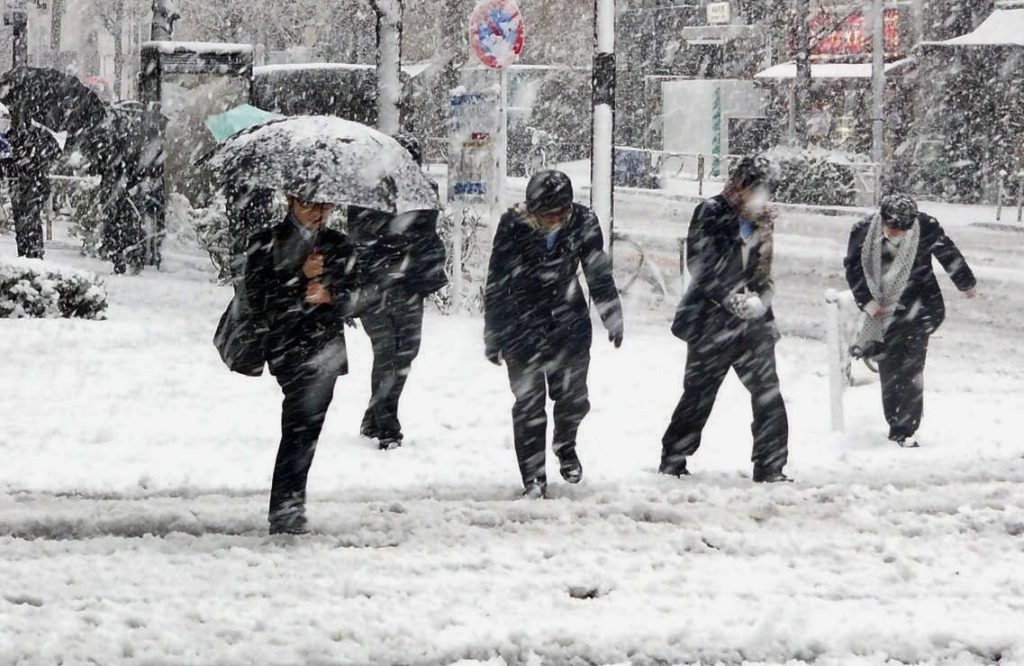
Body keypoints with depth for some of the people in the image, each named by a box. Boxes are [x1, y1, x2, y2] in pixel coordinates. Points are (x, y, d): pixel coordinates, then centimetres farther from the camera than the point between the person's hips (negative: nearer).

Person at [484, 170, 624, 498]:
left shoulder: (583, 222, -11)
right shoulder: (513, 227, -18)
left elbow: (599, 273, 5)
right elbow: (497, 283, -8)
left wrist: (612, 316, 11)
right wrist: (493, 335, -4)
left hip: (569, 322, 2)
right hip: (522, 324, -2)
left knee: (573, 397, 4)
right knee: (529, 402, -3)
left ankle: (565, 445, 36)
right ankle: (533, 478, 6)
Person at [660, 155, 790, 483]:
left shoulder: (763, 223, 11)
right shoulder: (711, 214, -7)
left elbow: (764, 273, 15)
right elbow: (699, 265, -12)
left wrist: (759, 299, -6)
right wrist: (730, 298, -19)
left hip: (752, 321, 5)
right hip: (713, 321, -5)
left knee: (768, 393, -2)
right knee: (699, 393, 3)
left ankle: (770, 467, 3)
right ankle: (673, 459, 17)